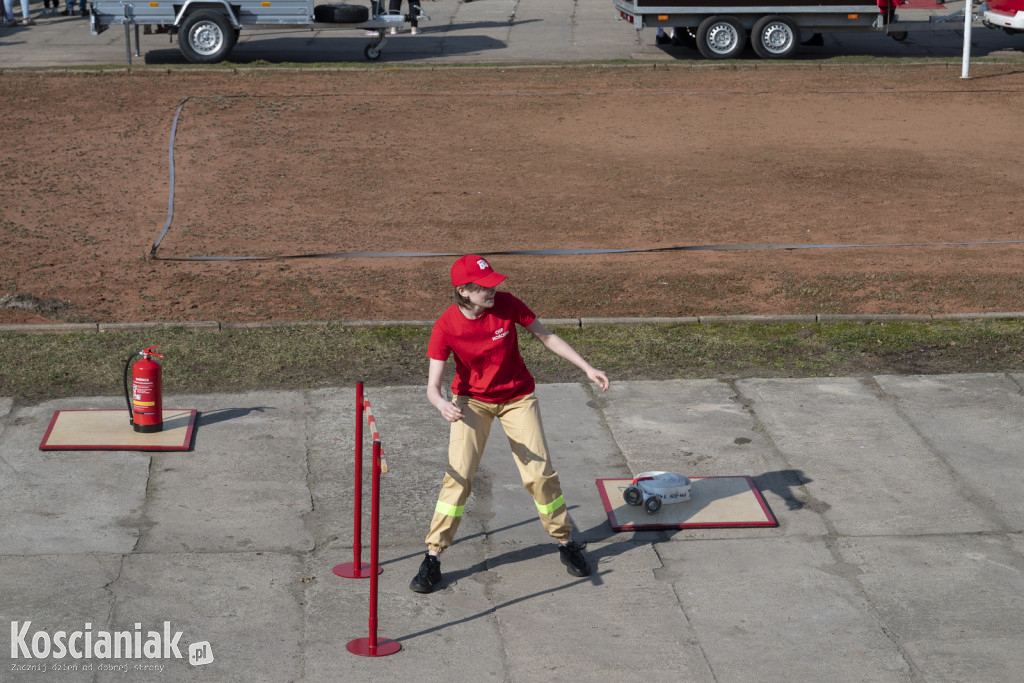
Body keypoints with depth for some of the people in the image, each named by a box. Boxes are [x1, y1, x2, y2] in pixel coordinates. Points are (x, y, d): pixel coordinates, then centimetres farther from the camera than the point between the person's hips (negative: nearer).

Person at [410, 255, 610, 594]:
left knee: (540, 473, -3)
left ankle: (565, 543, 18)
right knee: (458, 475, -13)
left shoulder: (506, 304, -18)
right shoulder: (446, 327, -22)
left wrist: (587, 368, -7)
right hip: (472, 400, -1)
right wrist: (442, 404, -46)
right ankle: (432, 559, -3)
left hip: (517, 397, 1)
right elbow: (433, 387, -23)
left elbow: (547, 337, -5)